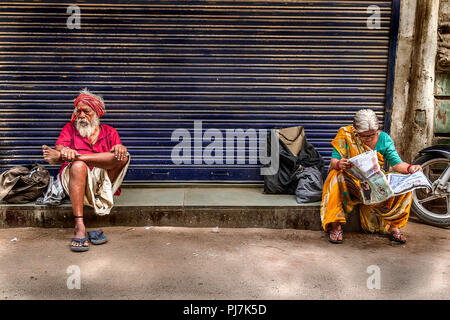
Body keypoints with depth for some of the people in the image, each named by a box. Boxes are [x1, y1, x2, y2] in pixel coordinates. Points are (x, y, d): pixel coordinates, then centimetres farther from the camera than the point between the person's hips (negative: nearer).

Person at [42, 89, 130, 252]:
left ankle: (75, 157, -30)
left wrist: (119, 148, -21)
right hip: (75, 175, 0)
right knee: (78, 165, -38)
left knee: (123, 156, -24)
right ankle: (79, 226, -46)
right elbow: (59, 149, 2)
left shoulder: (109, 132, 19)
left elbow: (119, 153, 5)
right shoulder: (70, 128, 20)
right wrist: (64, 152, -24)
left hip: (102, 179, 1)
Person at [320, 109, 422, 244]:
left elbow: (396, 163, -4)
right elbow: (334, 161, -14)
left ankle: (393, 225, -10)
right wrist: (339, 164, -39)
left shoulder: (384, 138, -1)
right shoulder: (345, 134, -9)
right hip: (351, 181, -2)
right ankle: (335, 226, -30)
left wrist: (410, 168, -26)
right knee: (337, 178, -35)